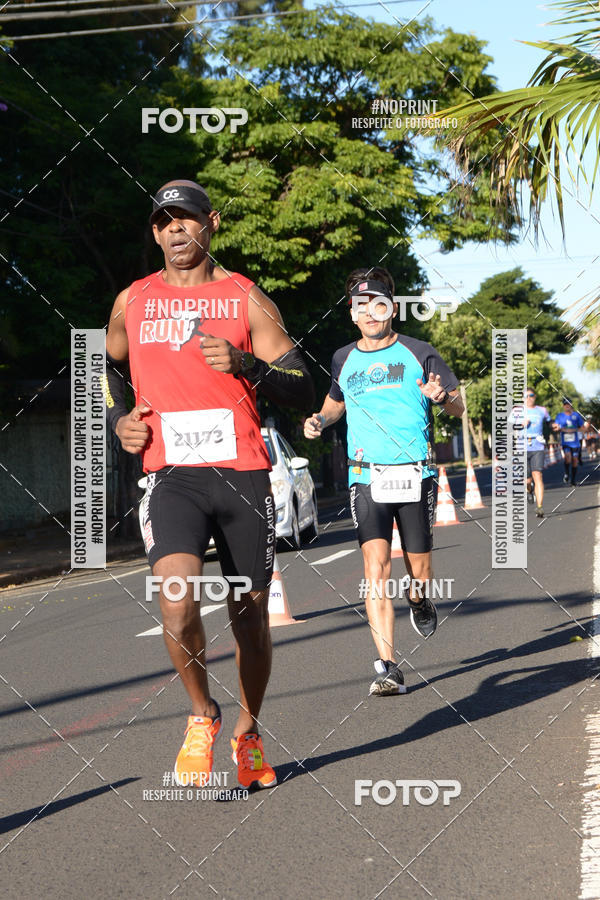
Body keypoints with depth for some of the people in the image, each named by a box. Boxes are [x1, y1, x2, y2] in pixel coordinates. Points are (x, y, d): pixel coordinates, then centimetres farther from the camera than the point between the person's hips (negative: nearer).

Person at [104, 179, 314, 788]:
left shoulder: (245, 298, 4)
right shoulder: (132, 302, 10)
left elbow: (303, 391, 1)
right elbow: (106, 366, 29)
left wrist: (246, 364, -17)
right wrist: (119, 420, 11)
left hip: (244, 474, 0)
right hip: (171, 476, 0)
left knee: (250, 615, 8)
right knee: (177, 607, -21)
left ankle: (247, 732, 31)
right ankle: (202, 715, 5)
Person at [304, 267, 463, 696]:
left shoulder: (419, 354, 2)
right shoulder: (344, 360, 9)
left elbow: (458, 408, 7)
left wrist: (442, 396, -16)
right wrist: (321, 420, 8)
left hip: (415, 475, -1)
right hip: (366, 478, 1)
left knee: (419, 572, 5)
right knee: (376, 564, -15)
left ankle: (419, 601, 44)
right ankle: (389, 669, -16)